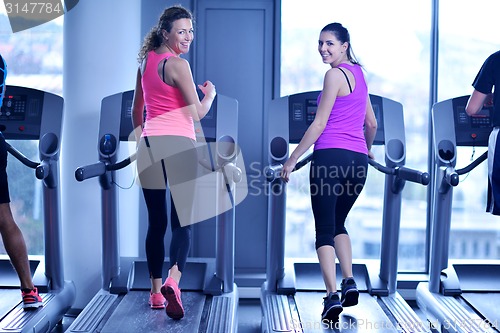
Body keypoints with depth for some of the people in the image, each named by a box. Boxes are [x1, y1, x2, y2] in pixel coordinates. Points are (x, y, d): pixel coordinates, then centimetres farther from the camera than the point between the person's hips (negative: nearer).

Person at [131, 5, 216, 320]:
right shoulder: (178, 65, -8)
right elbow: (198, 112, -8)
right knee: (183, 221, -3)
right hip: (178, 145, -6)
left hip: (149, 144, 6)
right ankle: (173, 281, -24)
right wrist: (210, 93, 11)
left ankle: (156, 292, 17)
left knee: (156, 222, 12)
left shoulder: (146, 60, 14)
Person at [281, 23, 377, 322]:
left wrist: (292, 160, -6)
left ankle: (333, 295, -7)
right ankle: (349, 281, 9)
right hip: (358, 161, 7)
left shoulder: (335, 74, -6)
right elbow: (371, 123, 24)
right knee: (338, 223, 23)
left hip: (330, 157, -7)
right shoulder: (359, 74, 18)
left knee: (324, 230, 0)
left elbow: (319, 124, -10)